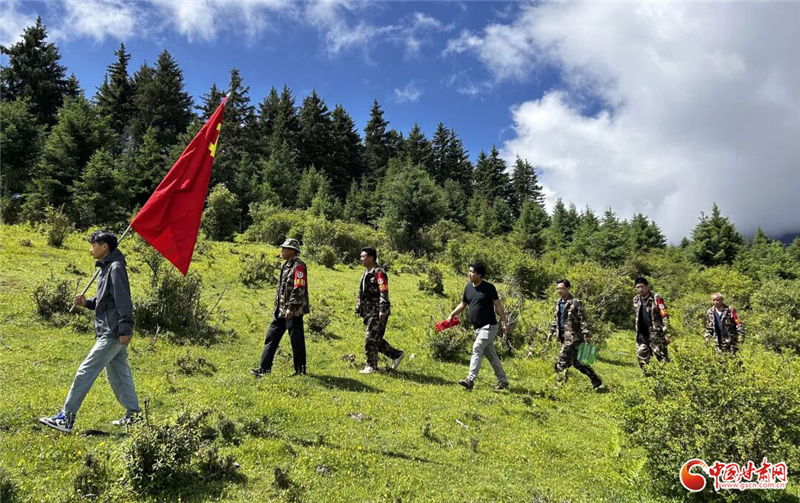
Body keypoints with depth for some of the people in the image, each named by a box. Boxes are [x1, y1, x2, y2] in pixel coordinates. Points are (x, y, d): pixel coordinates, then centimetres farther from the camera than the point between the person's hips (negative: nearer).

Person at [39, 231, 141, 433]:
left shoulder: (116, 267, -14)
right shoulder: (106, 268, 17)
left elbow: (123, 301, -20)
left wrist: (125, 329, -24)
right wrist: (87, 302, 5)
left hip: (113, 333, -10)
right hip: (109, 333, 10)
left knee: (85, 372, -6)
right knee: (119, 375, 12)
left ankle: (67, 417, 1)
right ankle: (133, 414, 19)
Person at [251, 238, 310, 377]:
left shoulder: (298, 266, -13)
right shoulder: (286, 265, 16)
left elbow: (299, 289, -21)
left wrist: (291, 308, -24)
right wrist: (277, 307, 20)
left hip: (293, 311, -10)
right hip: (281, 311, 10)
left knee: (297, 340, -1)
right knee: (271, 337, 10)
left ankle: (300, 371, 9)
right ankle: (264, 368, 16)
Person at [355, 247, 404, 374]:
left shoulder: (379, 273, -13)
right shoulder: (365, 273, 17)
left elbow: (384, 293, -19)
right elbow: (361, 293, 22)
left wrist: (382, 310, -24)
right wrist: (359, 309, 20)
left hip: (377, 313, -10)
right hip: (369, 313, 10)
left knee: (371, 340, -7)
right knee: (376, 340, 13)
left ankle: (371, 365, 4)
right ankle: (397, 355, 25)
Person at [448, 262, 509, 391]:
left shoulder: (489, 287, -9)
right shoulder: (468, 287, 8)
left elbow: (498, 305, -8)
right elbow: (463, 304, 17)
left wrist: (504, 323, -12)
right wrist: (452, 315, 5)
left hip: (489, 326, -7)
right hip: (478, 328, 7)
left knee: (477, 349, -20)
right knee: (491, 355, 13)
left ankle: (470, 380, -23)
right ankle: (503, 381, 25)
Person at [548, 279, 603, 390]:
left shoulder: (576, 303, -11)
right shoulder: (558, 303, 12)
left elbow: (583, 320, -12)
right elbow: (555, 319, 22)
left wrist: (586, 335, -16)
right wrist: (552, 331, 17)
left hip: (572, 337, -8)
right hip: (563, 336, 8)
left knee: (561, 363, -9)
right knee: (577, 362, 13)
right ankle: (597, 382, 24)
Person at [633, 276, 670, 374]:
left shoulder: (656, 298, -11)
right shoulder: (636, 300, 8)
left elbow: (664, 316, -12)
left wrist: (667, 333, -15)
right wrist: (636, 329, 18)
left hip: (656, 334, -6)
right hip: (642, 335, 6)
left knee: (662, 357, 2)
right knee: (642, 357, 6)